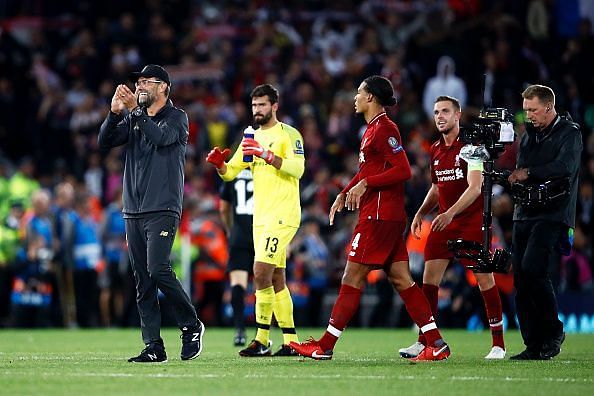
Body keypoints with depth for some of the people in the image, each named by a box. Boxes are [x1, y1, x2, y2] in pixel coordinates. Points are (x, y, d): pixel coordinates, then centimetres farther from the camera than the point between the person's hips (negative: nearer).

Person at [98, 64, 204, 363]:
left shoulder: (176, 117, 2)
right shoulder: (133, 118, 17)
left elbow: (162, 137, -18)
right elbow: (105, 141, 4)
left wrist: (135, 110, -24)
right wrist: (115, 113, -11)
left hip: (163, 209, -6)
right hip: (133, 211, 6)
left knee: (158, 270, -20)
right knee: (143, 283, 2)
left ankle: (191, 326, -2)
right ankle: (154, 347, 3)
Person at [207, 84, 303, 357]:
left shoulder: (288, 134, -6)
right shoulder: (252, 137, 17)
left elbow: (298, 168, -20)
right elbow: (230, 172, 16)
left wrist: (266, 154, -29)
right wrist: (219, 163, -6)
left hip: (282, 215, -8)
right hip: (261, 216, 8)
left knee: (261, 272, -16)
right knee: (276, 279, 8)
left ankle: (262, 340, -13)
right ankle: (290, 342, 12)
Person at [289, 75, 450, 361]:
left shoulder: (383, 128, -12)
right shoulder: (372, 128, 18)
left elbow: (403, 171, -19)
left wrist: (365, 184, -19)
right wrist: (344, 193, 19)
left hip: (379, 216, -10)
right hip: (391, 218, 10)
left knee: (353, 277, -5)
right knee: (400, 279, 5)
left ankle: (325, 346, -1)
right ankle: (436, 344, 1)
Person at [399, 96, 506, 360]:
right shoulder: (435, 150, 13)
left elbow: (475, 188, -19)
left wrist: (450, 213, -29)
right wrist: (420, 214, 11)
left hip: (473, 221, -7)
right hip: (443, 222, 7)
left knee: (484, 279, -5)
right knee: (429, 279, -1)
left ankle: (498, 344, 2)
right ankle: (424, 342, 3)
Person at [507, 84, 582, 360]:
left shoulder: (569, 133, 0)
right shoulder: (529, 134, 21)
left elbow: (565, 166, -16)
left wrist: (528, 172, -18)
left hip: (553, 215, -7)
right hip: (524, 215, 7)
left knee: (533, 269, -21)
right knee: (520, 280, 0)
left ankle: (553, 331, -3)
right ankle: (534, 346, 4)